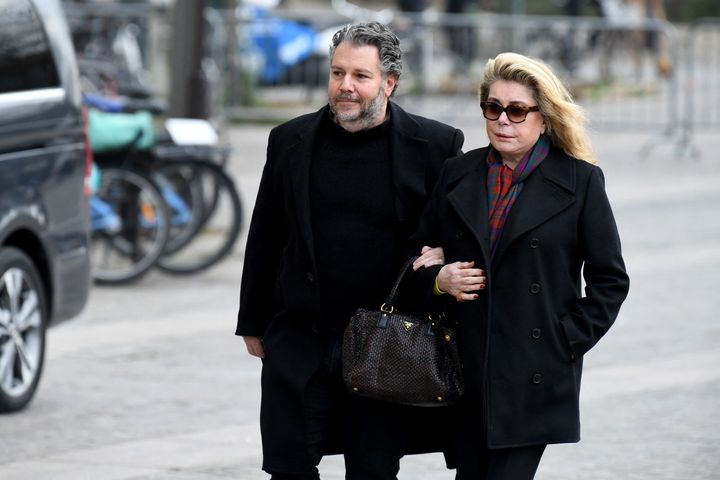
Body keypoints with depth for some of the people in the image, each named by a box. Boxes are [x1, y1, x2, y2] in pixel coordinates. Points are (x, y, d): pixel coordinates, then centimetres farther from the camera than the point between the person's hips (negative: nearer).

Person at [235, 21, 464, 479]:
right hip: (299, 346, 2)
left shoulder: (434, 145, -3)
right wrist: (253, 323, 15)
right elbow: (265, 240, 12)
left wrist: (441, 255, -16)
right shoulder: (291, 141, 4)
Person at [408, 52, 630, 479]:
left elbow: (610, 279, 3)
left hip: (535, 375, -4)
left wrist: (570, 341, -5)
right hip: (466, 371, 4)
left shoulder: (580, 182, 0)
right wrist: (438, 280, -4)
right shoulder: (457, 175, 10)